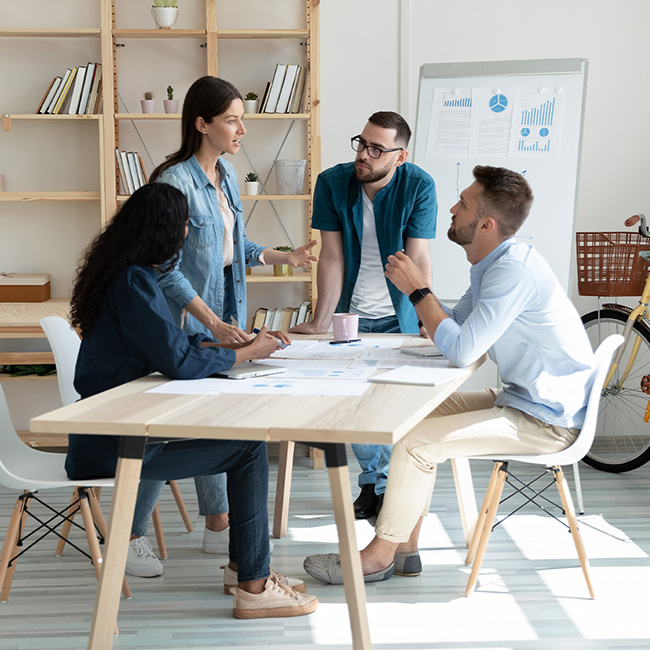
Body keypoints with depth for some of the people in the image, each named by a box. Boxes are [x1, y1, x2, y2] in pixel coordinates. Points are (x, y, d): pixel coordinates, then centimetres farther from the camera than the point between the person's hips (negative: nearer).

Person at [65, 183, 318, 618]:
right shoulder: (133, 283, -19)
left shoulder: (130, 274, 13)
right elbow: (180, 361, -24)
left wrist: (244, 342, 8)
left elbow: (172, 341, 18)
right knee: (249, 447, -12)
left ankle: (244, 566, 15)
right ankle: (253, 588, -5)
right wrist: (249, 353, -9)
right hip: (109, 447, -10)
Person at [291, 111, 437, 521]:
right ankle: (371, 482, 20)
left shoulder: (419, 186, -15)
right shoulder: (333, 183, -12)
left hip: (398, 317, -1)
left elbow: (418, 259, -19)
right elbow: (332, 258, -11)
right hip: (350, 314, 2)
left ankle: (387, 487, 14)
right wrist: (321, 322, -13)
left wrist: (428, 322, -26)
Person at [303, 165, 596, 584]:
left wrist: (417, 289, -17)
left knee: (416, 442, -16)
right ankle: (405, 548, 13)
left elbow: (461, 351, -27)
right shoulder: (493, 265, 9)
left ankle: (380, 555, 1)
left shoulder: (513, 271, -24)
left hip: (546, 421, -10)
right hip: (519, 400, 10)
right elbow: (454, 327, 16)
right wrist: (418, 290, 1)